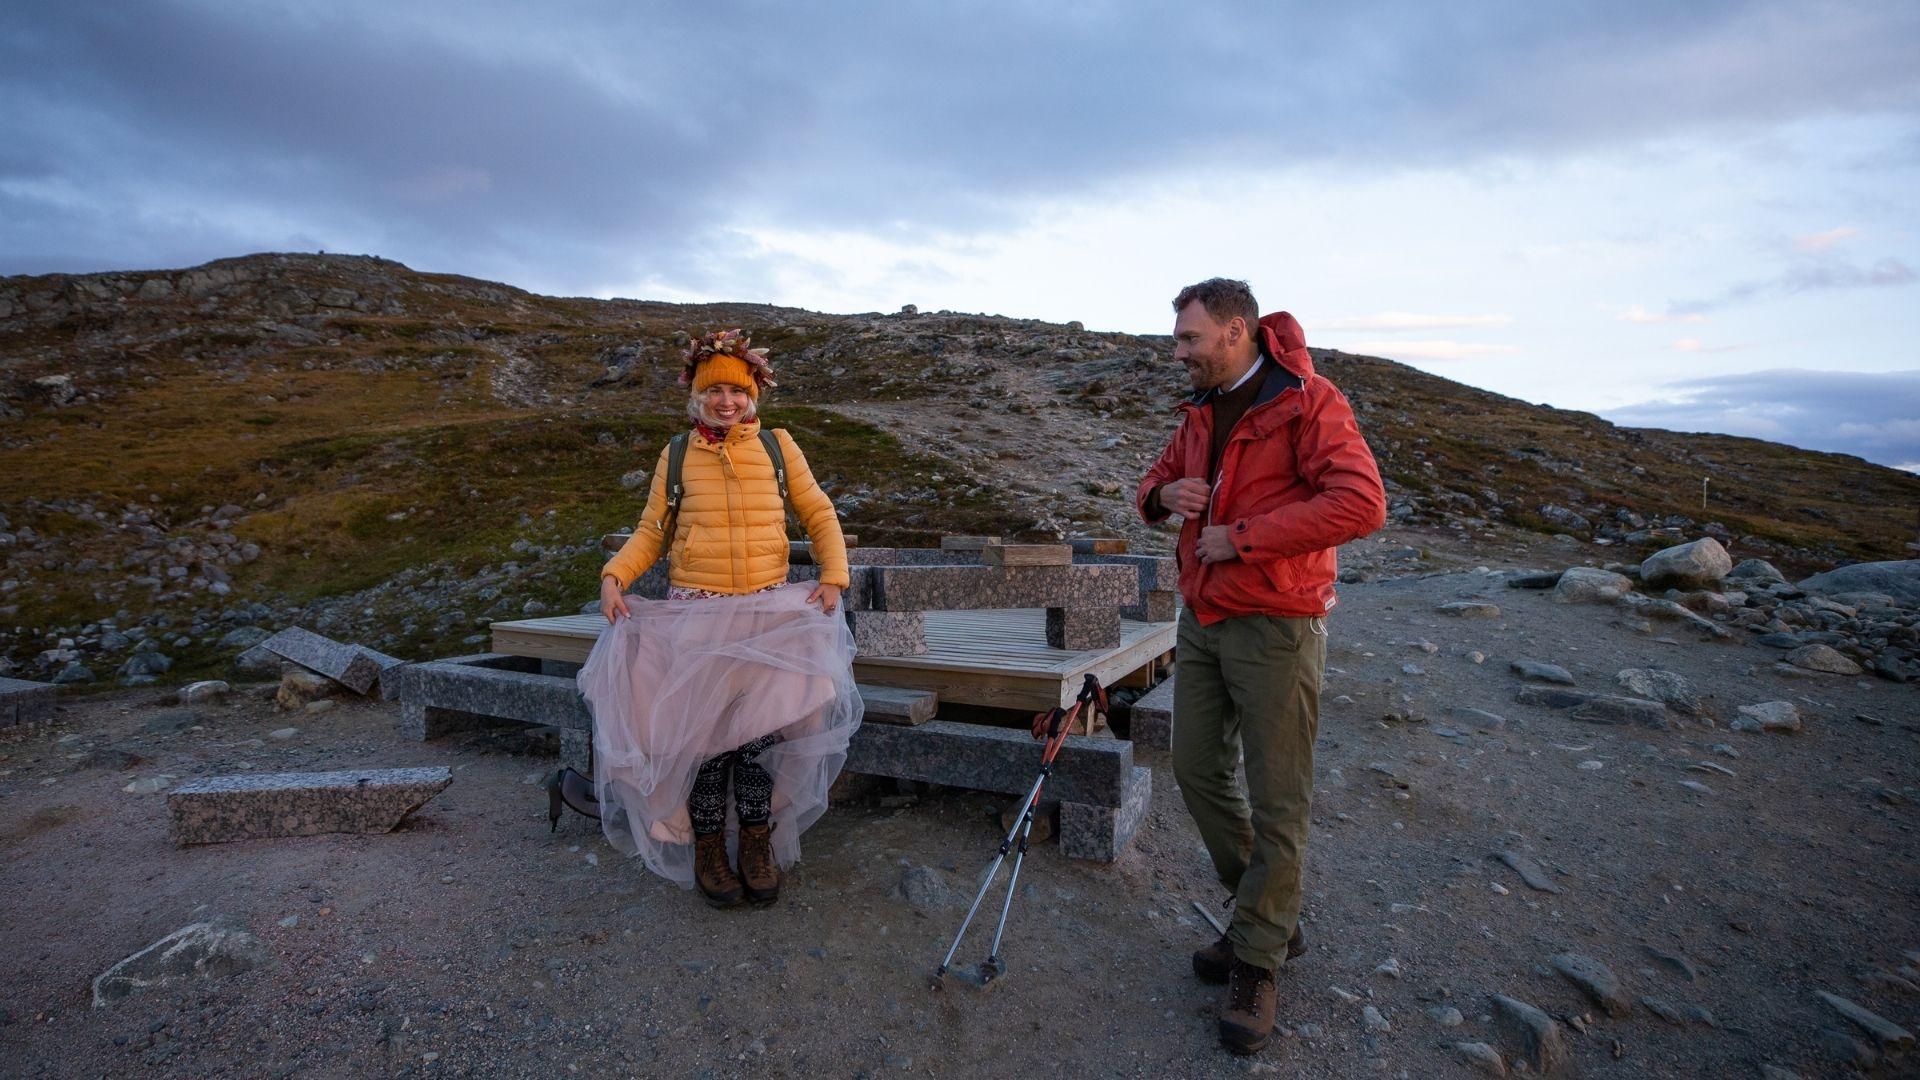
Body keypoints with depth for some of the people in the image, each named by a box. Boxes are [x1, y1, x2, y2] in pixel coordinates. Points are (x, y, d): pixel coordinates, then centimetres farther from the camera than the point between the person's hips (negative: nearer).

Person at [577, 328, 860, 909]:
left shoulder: (777, 445, 8)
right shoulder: (677, 455, 9)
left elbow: (819, 514, 11)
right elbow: (651, 531, 11)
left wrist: (833, 574, -3)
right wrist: (614, 575, -5)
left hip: (770, 610, 0)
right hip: (693, 611, 0)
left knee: (762, 714, -13)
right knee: (703, 721, -9)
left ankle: (756, 841, 8)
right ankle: (706, 847, 11)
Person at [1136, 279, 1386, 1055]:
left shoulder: (1307, 403, -13)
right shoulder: (1199, 411, 11)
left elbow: (1361, 504, -25)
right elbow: (1155, 485, 21)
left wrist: (1241, 537, -22)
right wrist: (1163, 495, -5)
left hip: (1275, 627, -8)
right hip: (1201, 620, 8)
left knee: (1277, 801, 2)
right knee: (1197, 771, 13)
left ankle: (1256, 962, 19)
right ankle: (1273, 914, 33)